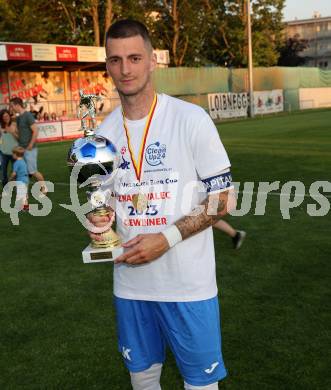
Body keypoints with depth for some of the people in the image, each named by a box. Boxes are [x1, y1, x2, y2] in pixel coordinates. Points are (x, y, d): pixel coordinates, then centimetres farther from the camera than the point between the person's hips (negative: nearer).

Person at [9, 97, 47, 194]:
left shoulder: (28, 116, -13)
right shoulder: (18, 118, 13)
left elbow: (35, 131, -18)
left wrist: (30, 146, -17)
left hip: (29, 149, -8)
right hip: (22, 149, 8)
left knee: (32, 171, -2)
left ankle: (44, 187, 16)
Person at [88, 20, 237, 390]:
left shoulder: (191, 119, -11)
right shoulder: (105, 130, 4)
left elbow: (223, 199, -9)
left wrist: (167, 238, -19)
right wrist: (98, 218, -6)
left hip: (188, 283, -4)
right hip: (130, 280, 5)